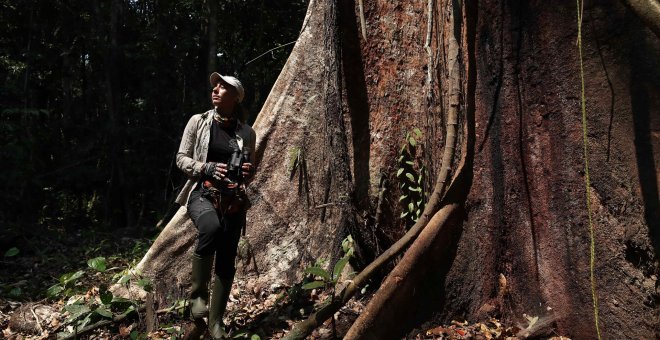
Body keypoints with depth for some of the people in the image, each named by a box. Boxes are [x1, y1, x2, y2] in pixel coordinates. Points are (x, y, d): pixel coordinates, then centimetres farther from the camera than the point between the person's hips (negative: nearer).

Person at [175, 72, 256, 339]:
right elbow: (181, 159, 4)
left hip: (233, 201, 3)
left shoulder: (247, 133, 9)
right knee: (212, 228, -36)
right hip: (202, 193, -2)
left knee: (226, 262, 2)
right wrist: (206, 168, -14)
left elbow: (251, 171, 19)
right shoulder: (198, 121, 4)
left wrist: (248, 173, -5)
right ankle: (197, 293, -16)